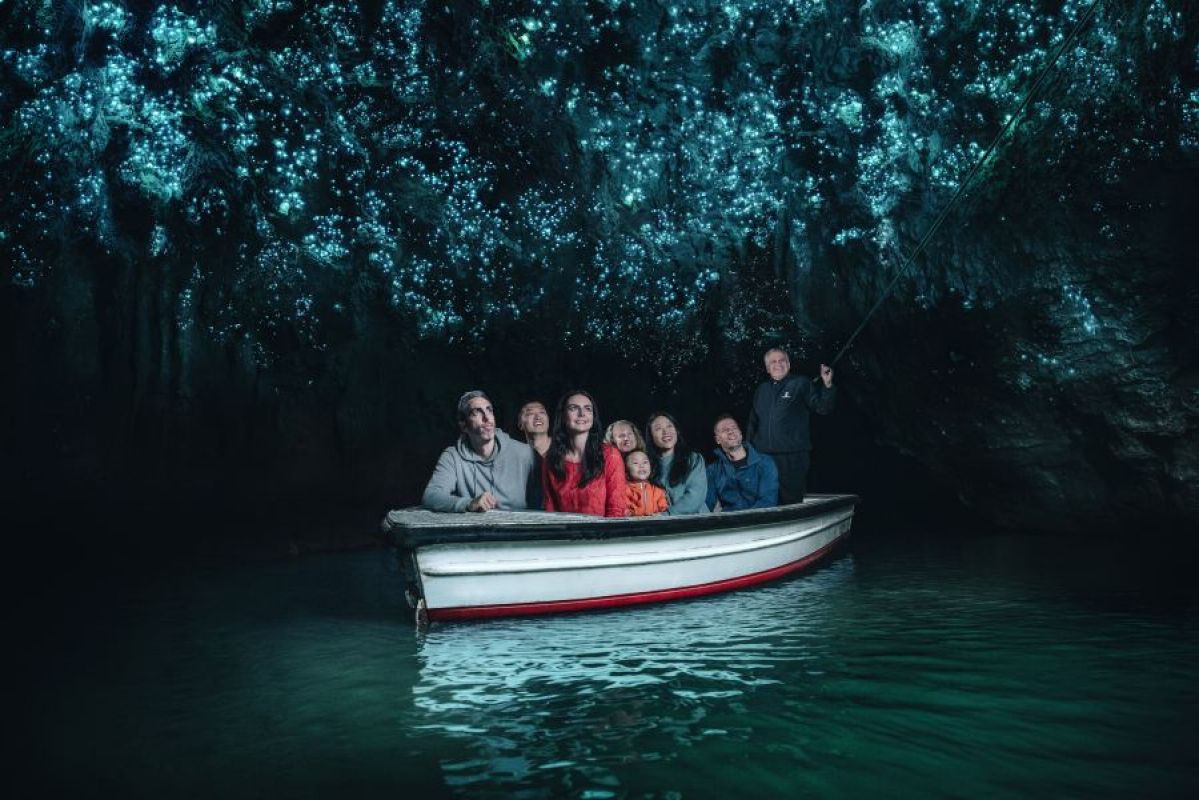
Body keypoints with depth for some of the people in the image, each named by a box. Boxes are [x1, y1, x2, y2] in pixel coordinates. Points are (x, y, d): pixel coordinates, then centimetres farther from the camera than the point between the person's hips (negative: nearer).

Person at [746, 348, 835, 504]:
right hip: (763, 456, 5)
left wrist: (827, 385, -24)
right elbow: (753, 422, 23)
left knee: (792, 502, -3)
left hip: (793, 456, -5)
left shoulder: (801, 384, 2)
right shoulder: (762, 389, 16)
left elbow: (823, 408, -9)